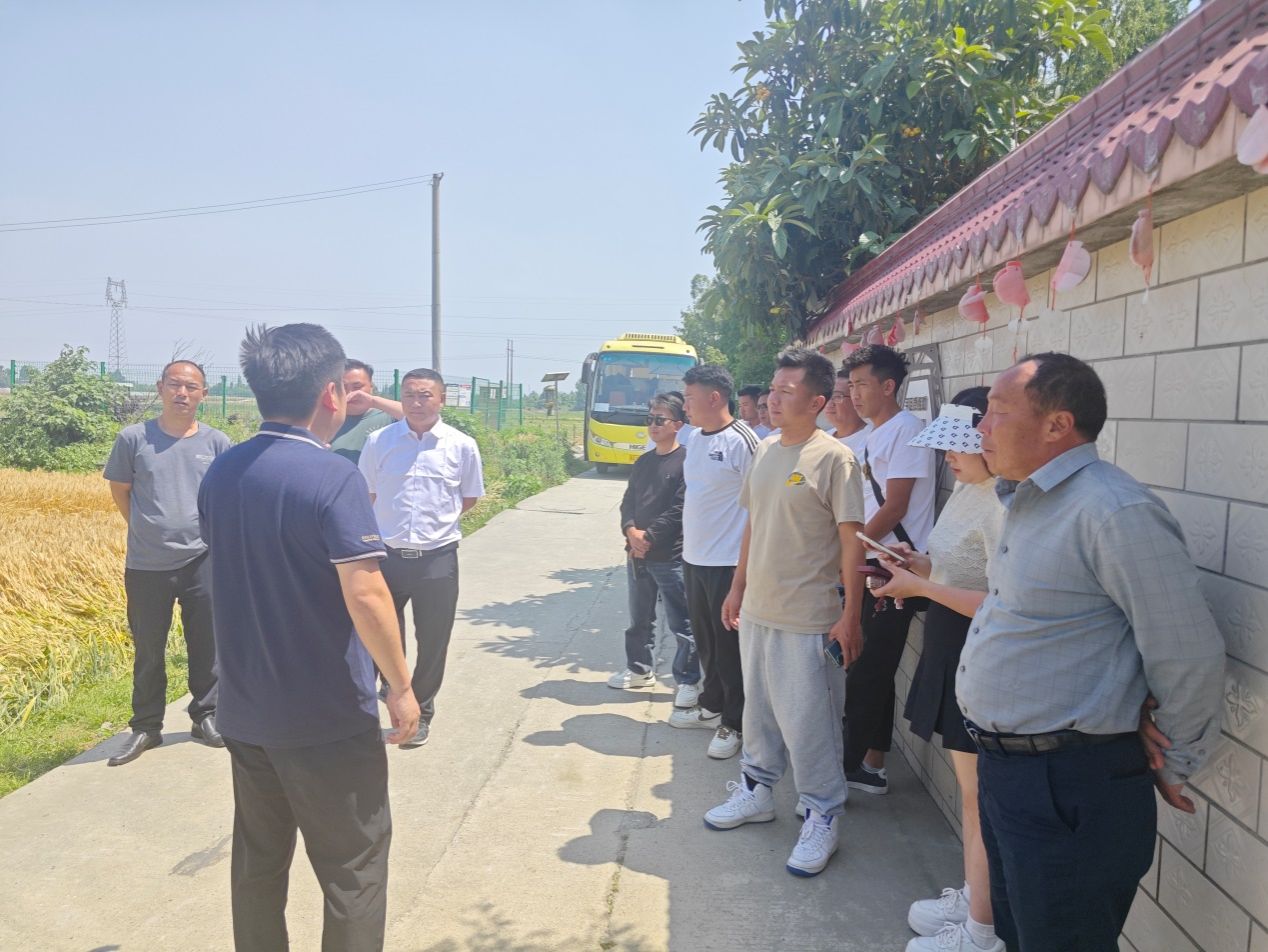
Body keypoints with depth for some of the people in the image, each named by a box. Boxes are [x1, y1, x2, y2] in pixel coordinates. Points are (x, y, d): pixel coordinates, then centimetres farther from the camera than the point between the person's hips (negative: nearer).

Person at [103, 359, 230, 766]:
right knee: (148, 651, 11)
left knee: (207, 646, 11)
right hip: (146, 565, 0)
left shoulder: (216, 442, -2)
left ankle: (206, 717, 27)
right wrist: (150, 533, 9)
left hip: (203, 561, 0)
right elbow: (120, 490, 8)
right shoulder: (133, 438, -4)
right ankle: (145, 727, 26)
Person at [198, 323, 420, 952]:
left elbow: (232, 573, 11)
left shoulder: (221, 472, 1)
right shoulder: (332, 476, -20)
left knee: (258, 860, 21)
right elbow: (365, 595, -24)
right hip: (328, 717, -7)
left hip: (245, 711, 7)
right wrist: (401, 687, -13)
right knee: (353, 869, 9)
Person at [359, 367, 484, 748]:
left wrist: (438, 520, 5)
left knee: (433, 642, 10)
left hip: (437, 558, 0)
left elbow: (470, 498, 10)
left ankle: (420, 713, 30)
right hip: (387, 556, 1)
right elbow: (366, 495, 10)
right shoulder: (378, 441, -1)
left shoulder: (462, 446, -3)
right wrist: (391, 524, 5)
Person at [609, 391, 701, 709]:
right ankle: (639, 669, 33)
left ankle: (688, 680, 11)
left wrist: (649, 537, -14)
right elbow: (628, 502, 12)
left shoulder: (687, 461, -9)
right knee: (639, 618, 18)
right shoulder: (643, 462, 14)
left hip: (670, 556, -7)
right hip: (637, 553, 7)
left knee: (682, 623, -1)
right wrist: (631, 531, -8)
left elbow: (680, 510, -16)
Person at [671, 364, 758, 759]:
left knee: (730, 645, 3)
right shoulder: (695, 440, 9)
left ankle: (734, 723, 16)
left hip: (728, 561, -8)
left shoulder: (742, 440, -15)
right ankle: (711, 707, 34)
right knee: (705, 640, 18)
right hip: (694, 558, 8)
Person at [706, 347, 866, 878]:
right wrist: (738, 587, 17)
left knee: (808, 720, 1)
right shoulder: (764, 451, 8)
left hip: (807, 619, -7)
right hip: (757, 610, 7)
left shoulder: (833, 459, -14)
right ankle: (756, 792, 36)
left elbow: (852, 541, -14)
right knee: (758, 709, 19)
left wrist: (850, 616, -16)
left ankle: (822, 816, 19)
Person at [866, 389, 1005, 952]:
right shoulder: (966, 490, 8)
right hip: (951, 648, 10)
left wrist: (921, 586, -20)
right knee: (969, 786, 21)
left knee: (980, 794, 4)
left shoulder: (1002, 505, -23)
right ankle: (971, 896, 38)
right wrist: (922, 566, 3)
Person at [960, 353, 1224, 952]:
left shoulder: (1116, 512, -23)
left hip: (1068, 790, -9)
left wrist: (1176, 767, -6)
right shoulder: (1027, 502, 9)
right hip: (1003, 768, 9)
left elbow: (1189, 659, -19)